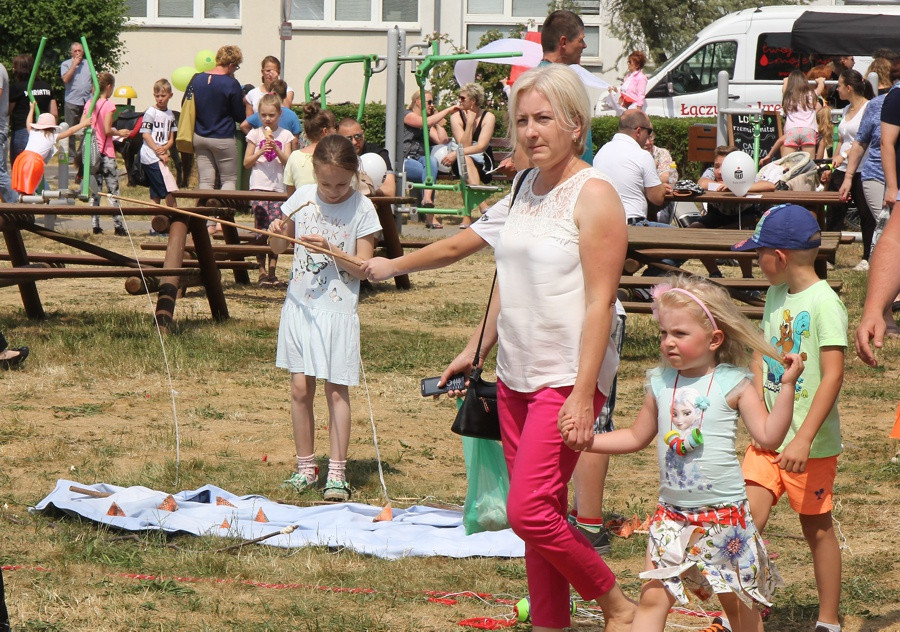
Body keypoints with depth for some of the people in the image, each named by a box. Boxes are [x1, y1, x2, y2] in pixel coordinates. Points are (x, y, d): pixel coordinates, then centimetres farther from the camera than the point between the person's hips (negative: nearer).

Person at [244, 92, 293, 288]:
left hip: (278, 188, 1)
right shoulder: (255, 134, 7)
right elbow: (246, 163, 6)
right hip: (258, 188, -1)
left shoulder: (285, 135, 8)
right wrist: (260, 151, -10)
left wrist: (276, 149, -15)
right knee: (261, 230, -5)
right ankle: (262, 271, 0)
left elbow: (288, 162, 1)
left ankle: (272, 271, 3)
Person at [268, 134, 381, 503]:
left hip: (338, 310, -3)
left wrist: (330, 249, -22)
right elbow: (280, 249, 13)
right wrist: (277, 233, -9)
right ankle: (305, 466, 14)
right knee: (300, 389, 3)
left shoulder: (362, 209, -7)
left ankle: (336, 472, 2)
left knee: (336, 389, -2)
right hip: (300, 304, 3)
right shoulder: (302, 198, 2)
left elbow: (363, 268, -9)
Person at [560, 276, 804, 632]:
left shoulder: (734, 385, -6)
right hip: (672, 514, 3)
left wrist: (787, 385, -18)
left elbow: (769, 437, -12)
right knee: (652, 598, -7)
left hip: (724, 514, -3)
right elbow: (637, 437, 16)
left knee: (737, 603, 9)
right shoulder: (660, 384, 4)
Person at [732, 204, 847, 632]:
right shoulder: (776, 295, 8)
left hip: (812, 443, -6)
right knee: (749, 519, -5)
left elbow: (833, 375, -21)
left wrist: (803, 439, -25)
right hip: (770, 437, 6)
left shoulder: (824, 303, -17)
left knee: (817, 528, 6)